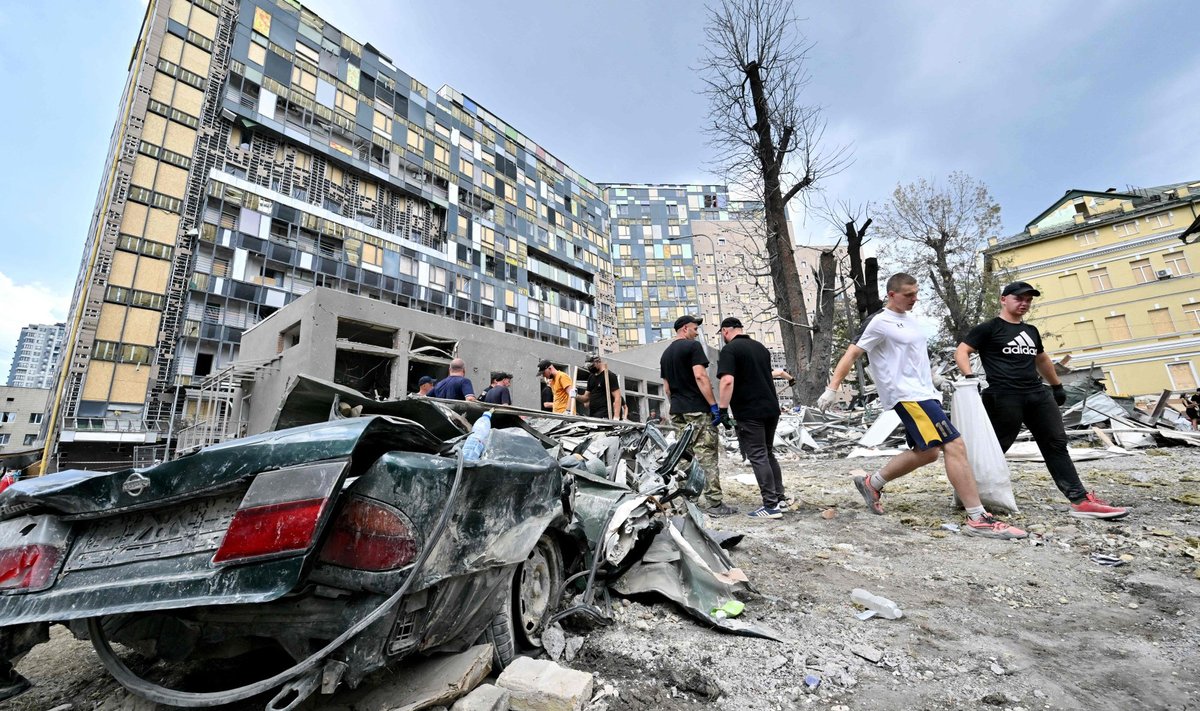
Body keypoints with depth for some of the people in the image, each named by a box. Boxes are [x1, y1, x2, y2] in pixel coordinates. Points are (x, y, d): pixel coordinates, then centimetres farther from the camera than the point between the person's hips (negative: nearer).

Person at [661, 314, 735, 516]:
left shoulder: (665, 354, 18)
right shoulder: (693, 346, -6)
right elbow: (700, 376, -17)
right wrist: (714, 405, -16)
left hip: (677, 411, 8)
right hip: (697, 409, -8)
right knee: (707, 456, -5)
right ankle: (714, 503, -4)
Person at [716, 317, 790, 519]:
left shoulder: (729, 349, -10)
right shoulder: (760, 347, 15)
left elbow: (727, 381, -23)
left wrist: (723, 409, -20)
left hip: (749, 412, -8)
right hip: (771, 408, 8)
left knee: (758, 457, -2)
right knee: (768, 453, 18)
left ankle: (771, 505, 1)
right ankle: (779, 498, 23)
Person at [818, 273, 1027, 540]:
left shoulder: (909, 318, 16)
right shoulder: (879, 322, -11)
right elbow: (851, 354, -14)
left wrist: (933, 386, 28)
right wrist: (832, 389, -21)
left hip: (923, 393, 10)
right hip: (907, 396, -10)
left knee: (926, 452, 11)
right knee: (954, 446, -13)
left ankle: (871, 483, 23)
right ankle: (978, 519, -7)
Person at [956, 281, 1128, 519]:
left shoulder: (1031, 331, 21)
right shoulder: (989, 328, -3)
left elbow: (1042, 359, 35)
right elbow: (961, 352, -10)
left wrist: (1057, 386, 38)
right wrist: (970, 377, -25)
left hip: (1038, 394, 8)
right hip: (1005, 397, -8)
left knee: (1057, 445, 6)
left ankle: (1080, 500, 9)